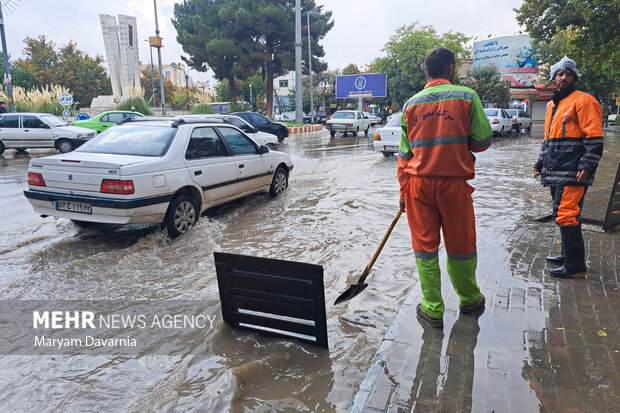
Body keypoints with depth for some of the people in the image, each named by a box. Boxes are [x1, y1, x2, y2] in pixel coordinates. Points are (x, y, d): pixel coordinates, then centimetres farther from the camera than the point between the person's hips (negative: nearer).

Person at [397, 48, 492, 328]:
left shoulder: (411, 104, 7)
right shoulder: (467, 96, -1)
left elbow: (404, 153, 7)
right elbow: (482, 141, -3)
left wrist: (403, 191, 14)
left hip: (418, 182, 2)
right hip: (454, 181, -2)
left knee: (424, 245, 9)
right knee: (461, 245, 13)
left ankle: (433, 310, 16)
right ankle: (469, 300, 34)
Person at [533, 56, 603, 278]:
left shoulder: (582, 100, -5)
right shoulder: (552, 105, 21)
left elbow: (594, 137, -11)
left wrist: (587, 166, -18)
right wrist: (540, 163, 23)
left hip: (572, 172, -9)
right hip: (556, 172, 9)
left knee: (566, 215, -11)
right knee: (562, 214, 14)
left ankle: (575, 266, -3)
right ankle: (568, 255, 27)